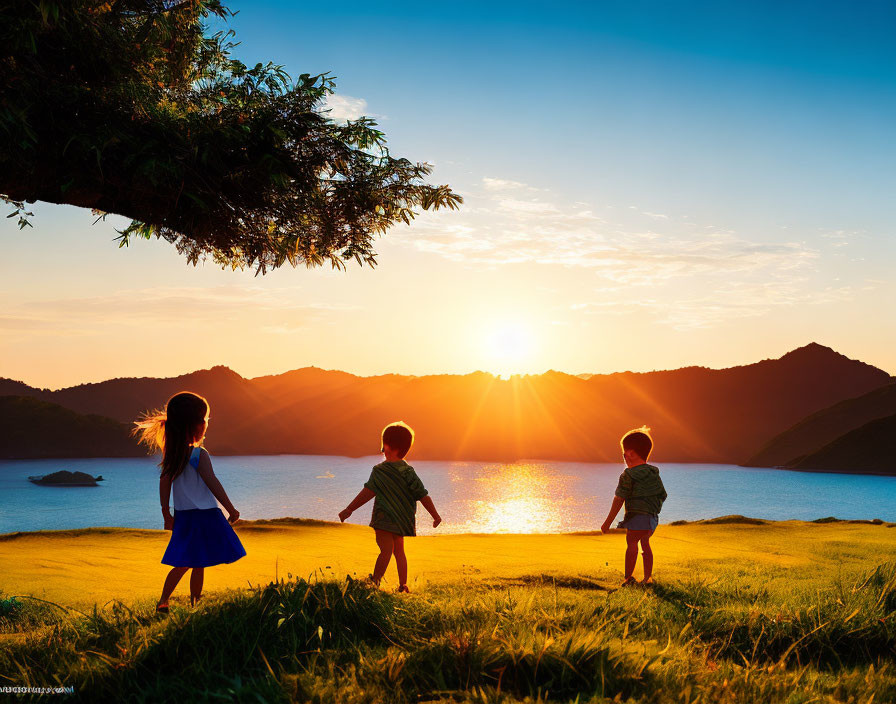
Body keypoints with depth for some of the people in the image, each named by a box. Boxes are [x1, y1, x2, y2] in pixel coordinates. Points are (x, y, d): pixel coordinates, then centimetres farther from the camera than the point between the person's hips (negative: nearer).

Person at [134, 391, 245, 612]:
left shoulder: (171, 454, 3)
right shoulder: (199, 455, -17)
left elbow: (164, 483, 8)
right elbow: (213, 484, -16)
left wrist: (166, 513, 16)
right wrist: (231, 509, -8)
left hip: (182, 516, 7)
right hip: (204, 516, -7)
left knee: (182, 564, 16)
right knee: (198, 566, 1)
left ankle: (163, 601, 13)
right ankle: (195, 604, 4)